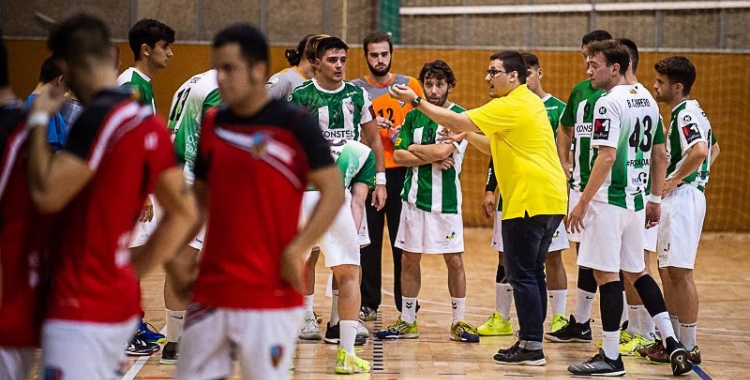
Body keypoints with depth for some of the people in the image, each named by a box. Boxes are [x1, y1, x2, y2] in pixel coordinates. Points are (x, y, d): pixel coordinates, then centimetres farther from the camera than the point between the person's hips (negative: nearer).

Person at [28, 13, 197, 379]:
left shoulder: (98, 118, -18)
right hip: (121, 299, 9)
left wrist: (39, 120, -8)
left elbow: (47, 195, -20)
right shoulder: (152, 124, 9)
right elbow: (184, 214, 15)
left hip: (82, 311, -9)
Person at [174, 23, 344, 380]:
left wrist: (296, 250, -17)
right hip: (211, 289, 6)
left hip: (270, 293, -5)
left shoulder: (294, 123, -8)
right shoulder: (213, 123, 8)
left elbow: (334, 192, -8)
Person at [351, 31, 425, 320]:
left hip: (401, 171, 0)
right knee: (368, 241, 4)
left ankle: (406, 304, 10)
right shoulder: (355, 89, 5)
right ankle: (368, 304, 12)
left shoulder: (410, 86, 5)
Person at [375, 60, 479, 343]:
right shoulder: (414, 116, 8)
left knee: (454, 260, 0)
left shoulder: (460, 116, -6)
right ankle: (407, 321, 18)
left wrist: (413, 148, -5)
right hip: (414, 197, 4)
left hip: (446, 200, -4)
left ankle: (459, 322, 11)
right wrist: (432, 159, -12)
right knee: (409, 259, 8)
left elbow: (443, 151, -20)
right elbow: (398, 155, 0)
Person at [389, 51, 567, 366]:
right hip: (550, 199, 10)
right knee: (532, 273, 15)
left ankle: (531, 347, -5)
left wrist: (416, 101, -9)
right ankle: (531, 338, 19)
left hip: (529, 199, -10)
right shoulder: (528, 102, 18)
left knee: (522, 274, -6)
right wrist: (468, 136, 13)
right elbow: (498, 148, 23)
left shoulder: (511, 106, -12)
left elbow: (457, 121, -14)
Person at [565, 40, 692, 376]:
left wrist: (582, 203, -17)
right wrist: (655, 200, 21)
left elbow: (606, 158, -21)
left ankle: (610, 358, 2)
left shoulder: (609, 103, -14)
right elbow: (660, 157, 15)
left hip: (610, 200, -9)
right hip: (636, 200, 9)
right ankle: (672, 343, 11)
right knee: (636, 271, 18)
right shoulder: (647, 101, 11)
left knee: (606, 274, -2)